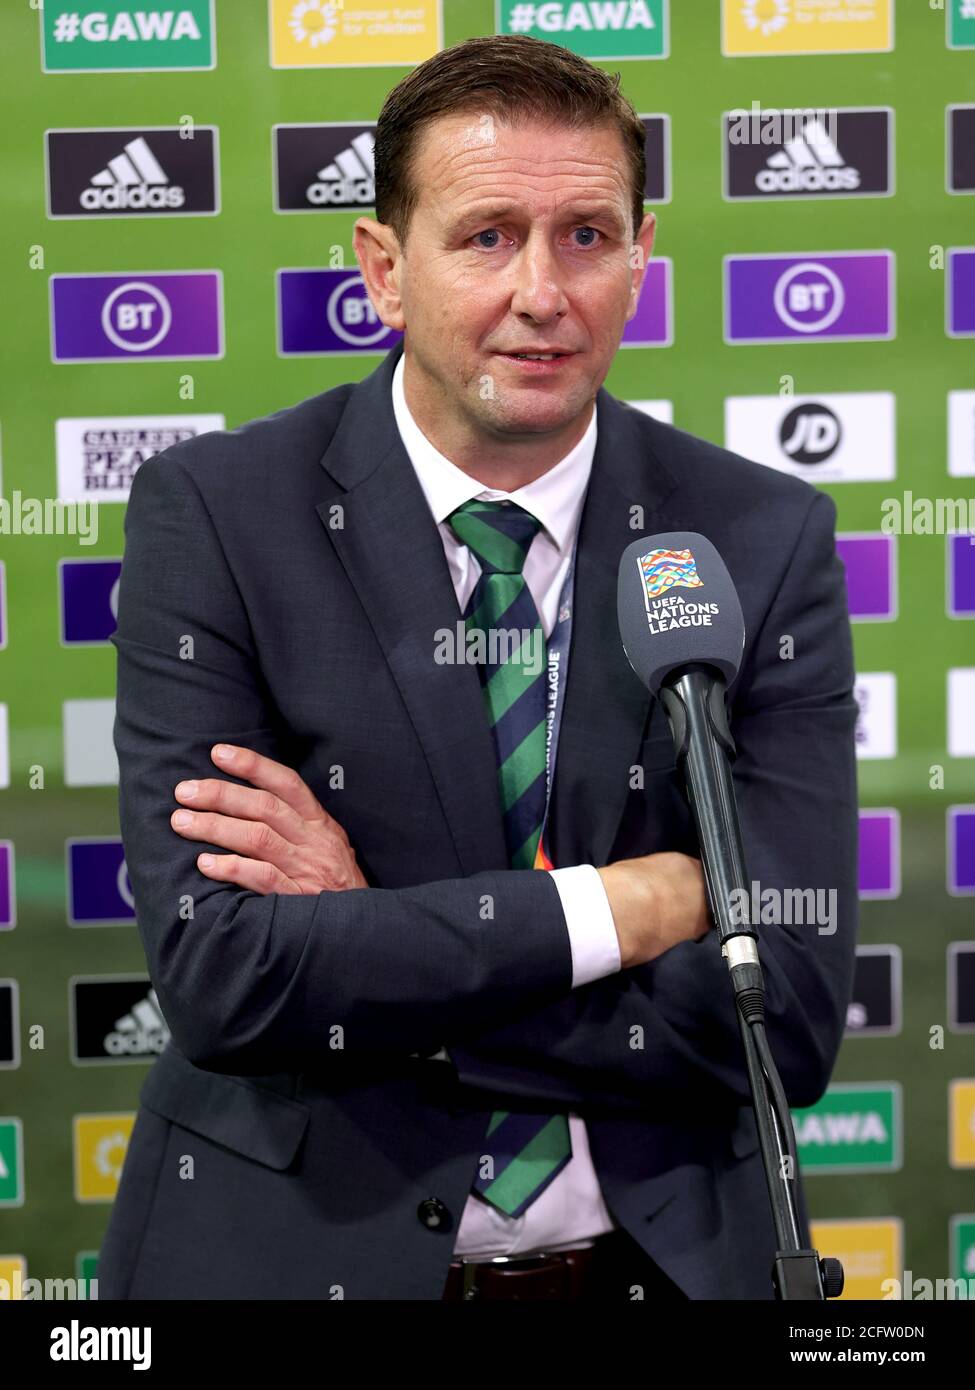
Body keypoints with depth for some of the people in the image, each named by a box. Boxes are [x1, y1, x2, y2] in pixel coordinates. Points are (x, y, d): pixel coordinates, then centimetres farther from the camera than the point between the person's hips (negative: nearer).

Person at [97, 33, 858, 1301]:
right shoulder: (213, 515, -11)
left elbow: (792, 1017, -15)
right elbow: (220, 978, -20)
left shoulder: (768, 542, -8)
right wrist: (621, 905, -19)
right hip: (290, 1249, -1)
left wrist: (361, 948, -18)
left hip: (662, 1254, 1)